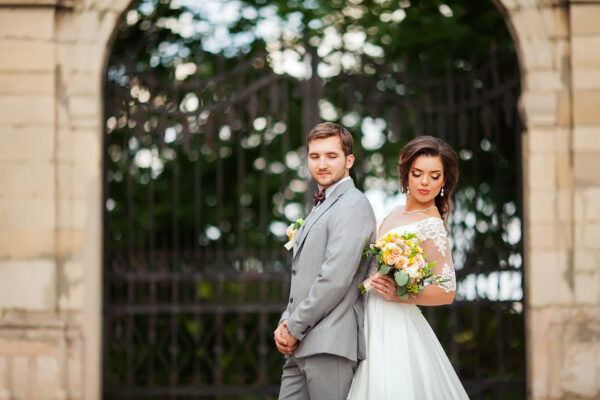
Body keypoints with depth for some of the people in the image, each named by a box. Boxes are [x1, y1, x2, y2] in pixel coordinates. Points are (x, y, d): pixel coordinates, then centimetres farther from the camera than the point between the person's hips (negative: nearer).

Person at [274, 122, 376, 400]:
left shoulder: (352, 205, -8)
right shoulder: (321, 207, 24)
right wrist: (285, 323, 6)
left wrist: (294, 329, -11)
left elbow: (335, 279, -18)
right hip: (301, 346, 9)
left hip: (331, 344, -9)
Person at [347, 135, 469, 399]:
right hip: (377, 326, 8)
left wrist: (398, 294, -25)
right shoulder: (395, 215, 12)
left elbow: (447, 292, -14)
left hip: (397, 330, -8)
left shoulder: (431, 226, -12)